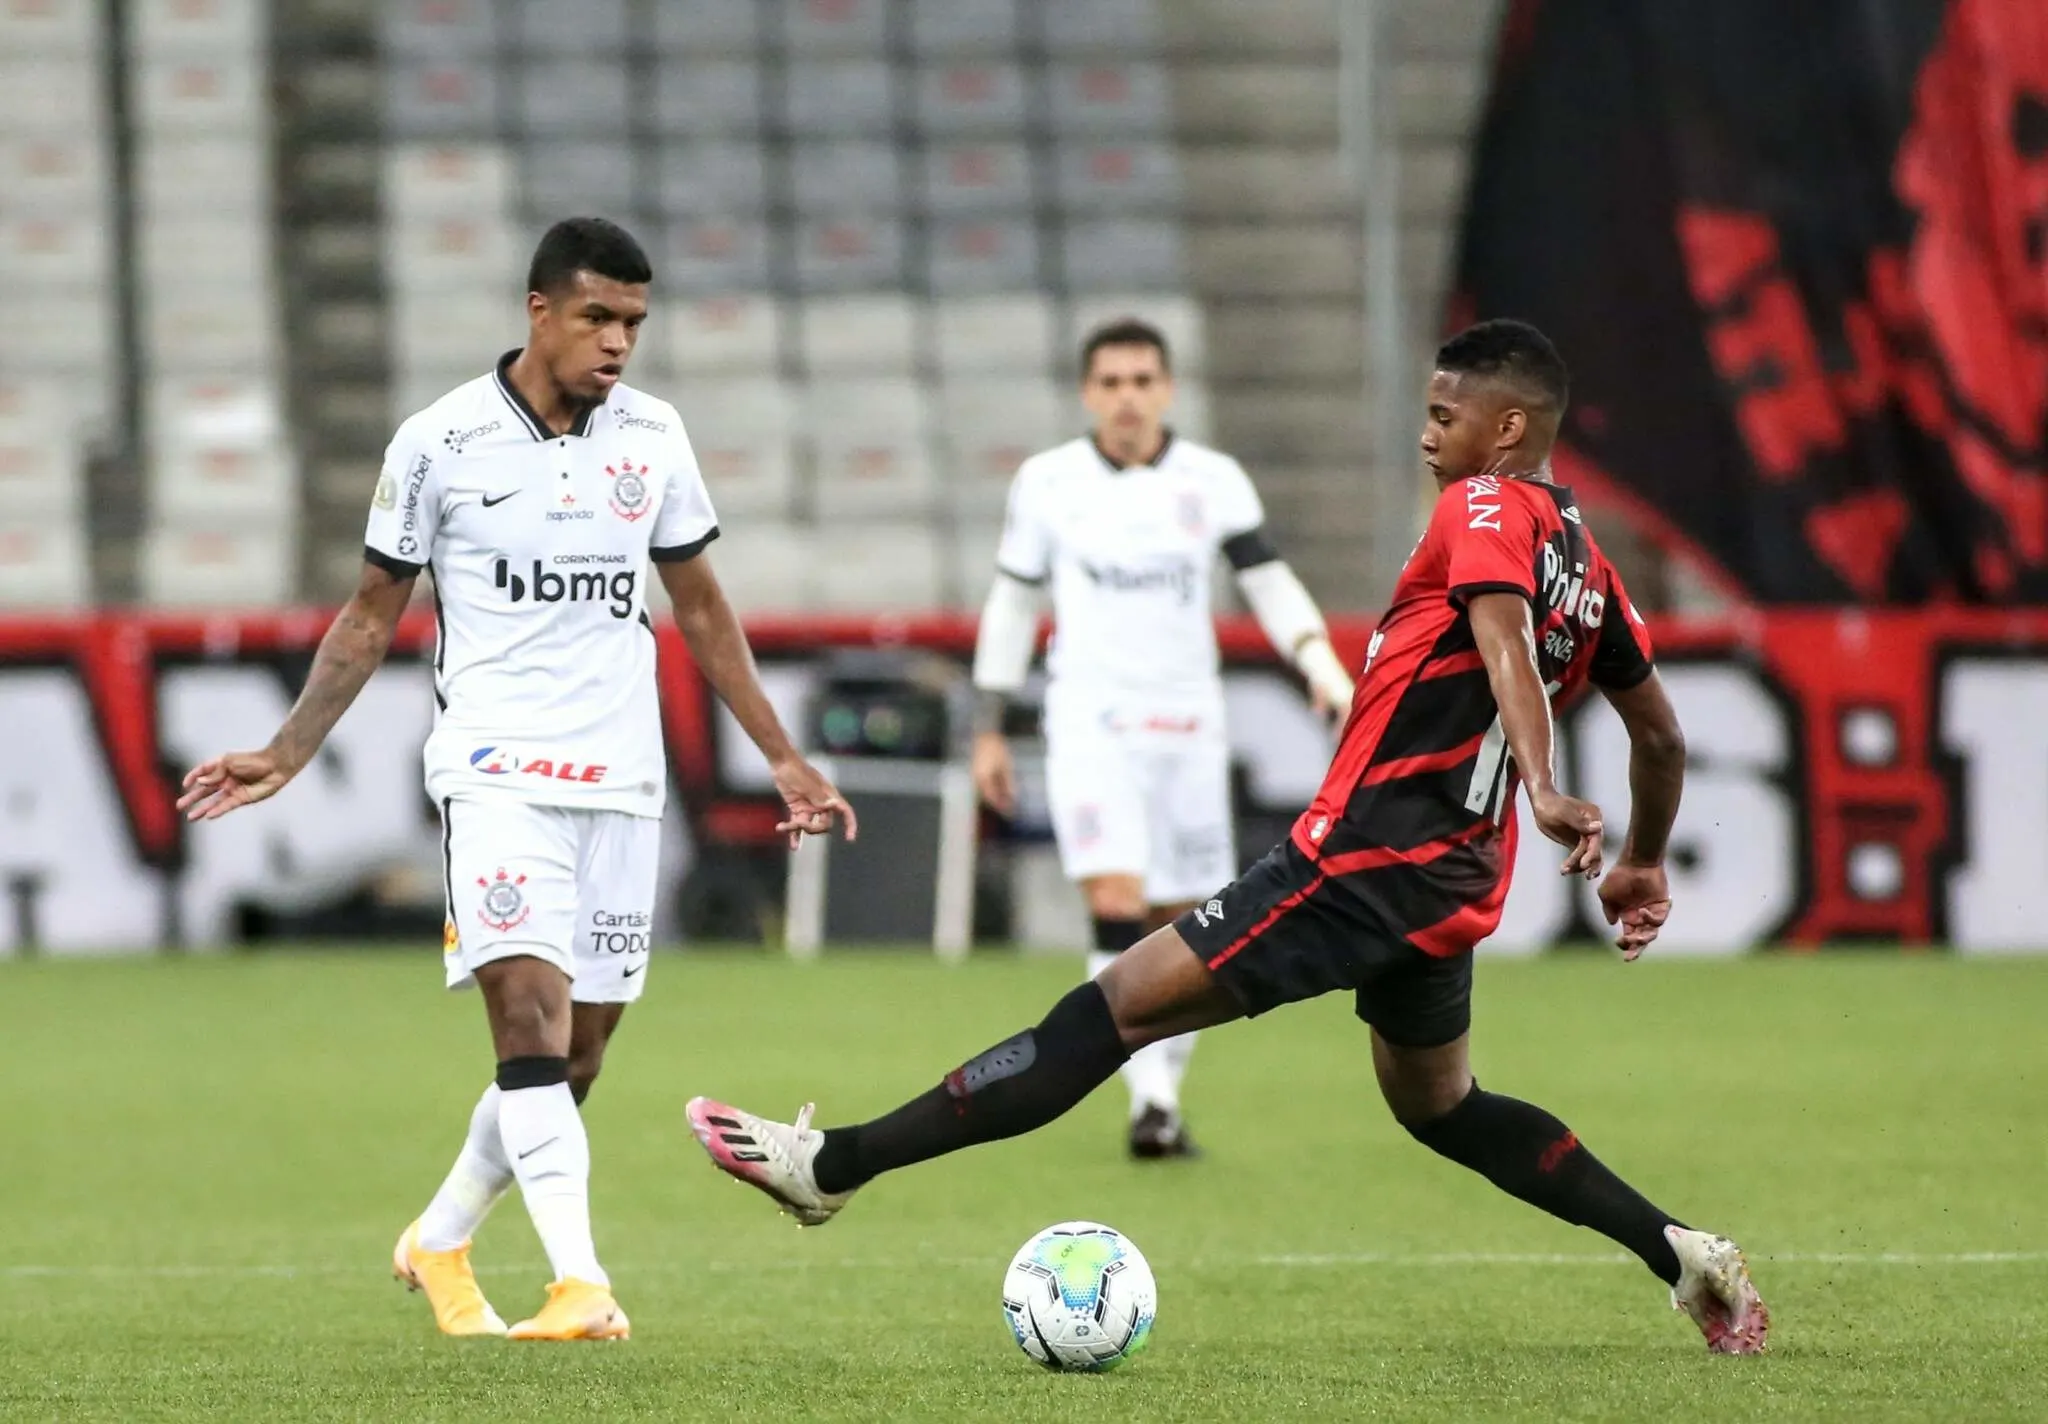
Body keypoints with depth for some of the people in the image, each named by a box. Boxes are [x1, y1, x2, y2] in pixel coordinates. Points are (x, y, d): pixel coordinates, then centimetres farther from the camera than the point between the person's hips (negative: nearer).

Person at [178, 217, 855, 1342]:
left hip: (621, 778, 4)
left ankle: (440, 1243, 26)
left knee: (573, 1060, 5)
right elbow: (373, 615, 7)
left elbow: (701, 609, 17)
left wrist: (781, 758, 16)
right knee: (531, 1015, -21)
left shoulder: (652, 437, 7)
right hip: (496, 770, -4)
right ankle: (582, 1284, -28)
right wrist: (285, 755, 1)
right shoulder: (439, 443, -3)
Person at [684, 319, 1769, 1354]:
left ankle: (832, 1165, -11)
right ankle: (1683, 1256, 20)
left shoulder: (1486, 509, -10)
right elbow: (1660, 736, 23)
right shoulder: (1586, 562, 15)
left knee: (1119, 1005, -10)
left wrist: (1544, 791, -42)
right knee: (1439, 1107, 27)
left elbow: (1506, 643, -28)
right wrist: (1643, 864, 37)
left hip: (1362, 864, -9)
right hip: (1455, 882, 9)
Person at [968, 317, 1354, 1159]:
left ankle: (1166, 1096, 20)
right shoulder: (1047, 482, 2)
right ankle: (1149, 1099, -22)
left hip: (1188, 725, 2)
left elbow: (1269, 583, 4)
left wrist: (1323, 669, -13)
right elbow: (1012, 603, 11)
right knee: (1116, 904, -18)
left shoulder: (1214, 482, 2)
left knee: (1183, 923, 5)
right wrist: (989, 729, 11)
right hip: (1089, 722, -2)